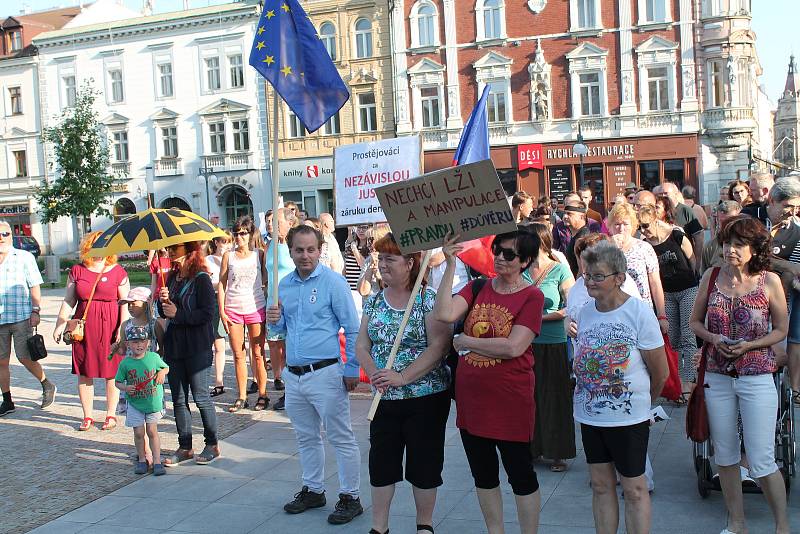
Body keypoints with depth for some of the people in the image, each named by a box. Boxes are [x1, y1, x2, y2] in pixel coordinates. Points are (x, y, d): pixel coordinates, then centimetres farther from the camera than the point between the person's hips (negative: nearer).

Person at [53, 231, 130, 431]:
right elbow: (69, 300, 11)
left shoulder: (118, 272, 1)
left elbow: (125, 303, 0)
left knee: (111, 373, 2)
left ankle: (111, 415, 16)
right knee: (84, 372, 5)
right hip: (83, 327, 3)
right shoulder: (77, 271, 9)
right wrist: (60, 324, 4)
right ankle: (88, 416, 17)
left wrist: (123, 328, -9)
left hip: (110, 327, -2)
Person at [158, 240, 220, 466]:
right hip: (174, 345, 7)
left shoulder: (201, 279, -11)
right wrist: (163, 301, -5)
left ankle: (212, 444, 15)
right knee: (178, 398, 9)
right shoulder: (172, 278, 11)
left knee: (201, 397, 1)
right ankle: (185, 447, 19)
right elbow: (164, 312, 16)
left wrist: (178, 314, -16)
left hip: (197, 347, -7)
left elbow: (207, 313, -18)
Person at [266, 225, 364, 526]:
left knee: (340, 438, 0)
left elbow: (353, 329, -8)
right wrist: (275, 321, -4)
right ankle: (313, 490, 32)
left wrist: (352, 370, -10)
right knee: (306, 438, 18)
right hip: (293, 374, 6)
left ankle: (350, 497, 11)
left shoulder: (332, 281, -9)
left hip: (325, 373, -6)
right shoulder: (285, 284, 9)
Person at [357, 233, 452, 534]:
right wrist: (375, 374, -14)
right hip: (385, 398, 5)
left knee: (424, 463, 7)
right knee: (381, 462, 9)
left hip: (426, 398, -4)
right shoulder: (374, 301, 6)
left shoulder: (428, 299, -10)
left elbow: (439, 346, -17)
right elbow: (361, 345, 5)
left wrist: (403, 377, -23)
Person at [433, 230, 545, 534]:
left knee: (521, 475, 9)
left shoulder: (532, 296, -11)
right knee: (483, 474, 19)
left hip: (511, 400, -6)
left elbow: (513, 347, -21)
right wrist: (451, 265, -16)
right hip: (470, 398, 6)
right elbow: (443, 314, -13)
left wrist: (466, 342, -12)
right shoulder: (477, 288, 3)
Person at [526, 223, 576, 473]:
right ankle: (533, 446, 21)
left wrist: (541, 317, -14)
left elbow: (572, 308, -10)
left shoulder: (560, 270, -5)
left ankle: (558, 453, 14)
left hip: (553, 343, -4)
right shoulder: (522, 271, 7)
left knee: (554, 397, 3)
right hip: (526, 343, 4)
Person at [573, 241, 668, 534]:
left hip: (628, 417, -5)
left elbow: (660, 371, -5)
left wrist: (643, 401, 8)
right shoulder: (584, 313, 1)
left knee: (634, 489, 6)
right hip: (589, 414, 5)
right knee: (601, 485, 14)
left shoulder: (639, 312, -13)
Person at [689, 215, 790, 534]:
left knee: (761, 460, -3)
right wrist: (714, 338, -10)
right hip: (717, 377, 3)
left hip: (757, 378, -3)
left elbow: (781, 329, 1)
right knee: (725, 455, 14)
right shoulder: (712, 277, 1)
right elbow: (695, 321, 9)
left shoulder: (769, 281, -7)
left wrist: (750, 345, -14)